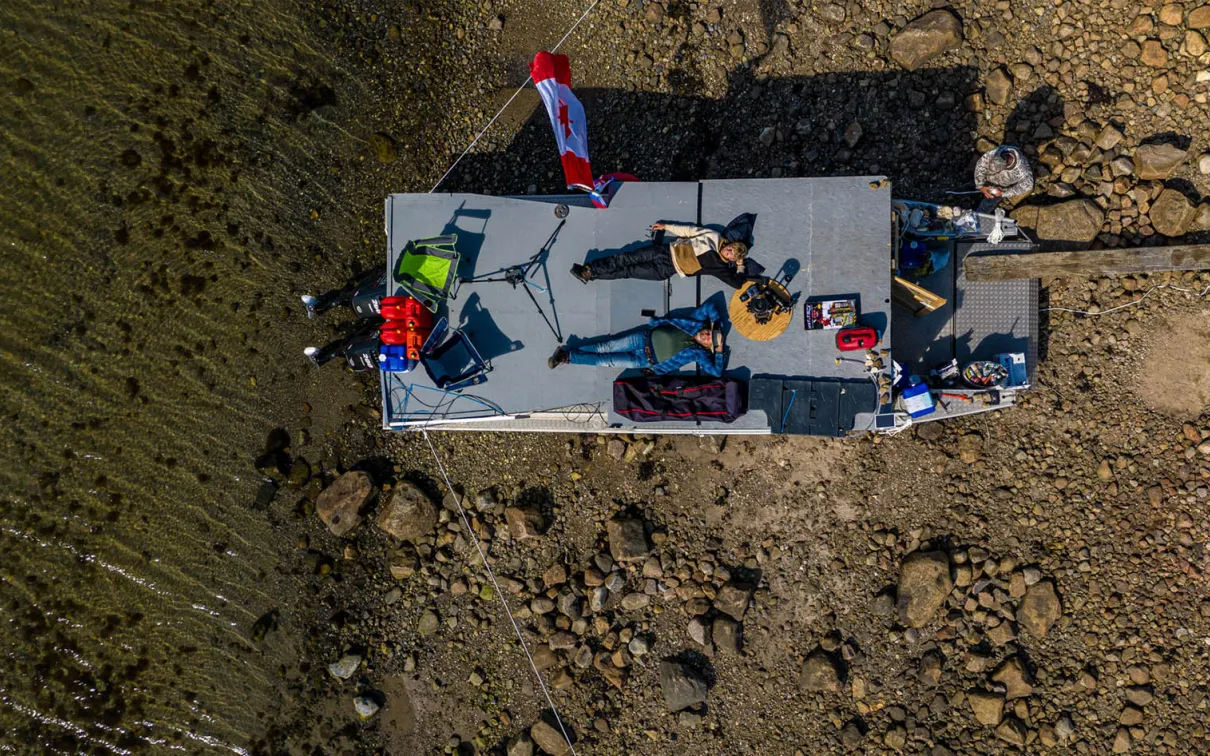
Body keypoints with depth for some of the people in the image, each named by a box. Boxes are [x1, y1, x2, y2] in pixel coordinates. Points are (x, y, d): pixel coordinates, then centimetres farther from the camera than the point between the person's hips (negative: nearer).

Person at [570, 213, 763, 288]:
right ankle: (589, 270, -2)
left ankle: (589, 274, -3)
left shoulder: (721, 267, -5)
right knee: (628, 258, -7)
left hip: (666, 270, -3)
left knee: (628, 271, -8)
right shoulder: (714, 237, 4)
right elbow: (688, 231, 9)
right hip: (668, 251, 3)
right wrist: (666, 227, 8)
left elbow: (738, 283, -12)